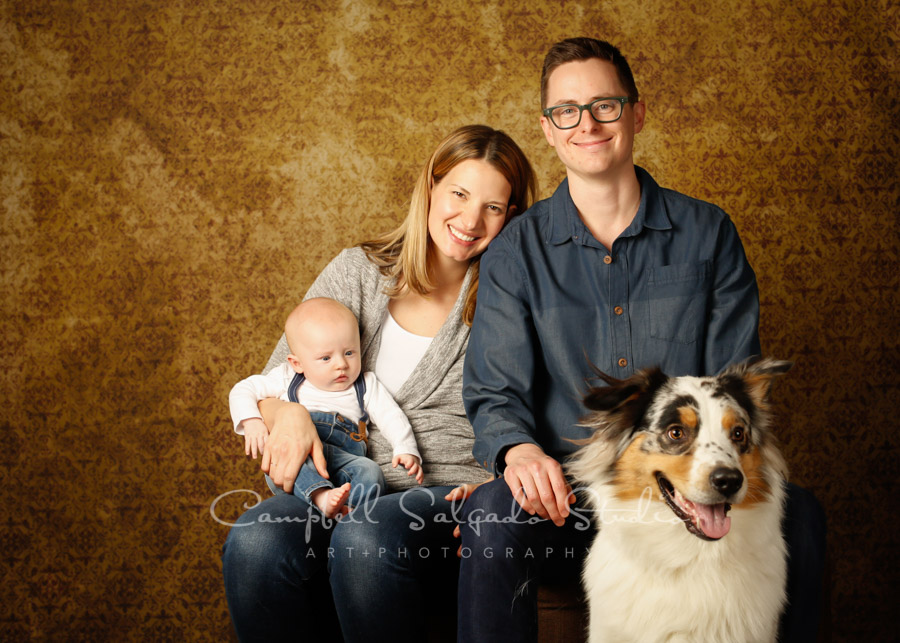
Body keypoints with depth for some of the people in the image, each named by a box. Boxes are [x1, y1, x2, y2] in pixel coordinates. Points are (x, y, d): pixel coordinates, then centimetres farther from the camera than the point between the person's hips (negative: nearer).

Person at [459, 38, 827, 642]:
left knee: (796, 512, -28)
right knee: (493, 514, -33)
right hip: (569, 497, -1)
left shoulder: (707, 233, 7)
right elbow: (495, 393, 1)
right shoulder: (515, 253, 6)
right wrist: (519, 449, -24)